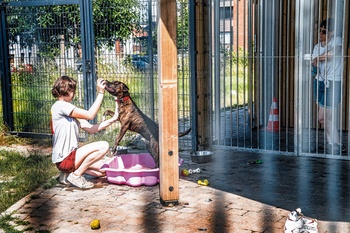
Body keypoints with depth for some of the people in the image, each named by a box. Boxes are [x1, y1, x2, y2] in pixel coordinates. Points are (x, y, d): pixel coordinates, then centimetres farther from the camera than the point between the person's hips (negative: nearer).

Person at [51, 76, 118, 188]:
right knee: (103, 146, -19)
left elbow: (91, 129, 8)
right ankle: (76, 175, -9)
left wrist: (113, 119, 1)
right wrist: (101, 92, -12)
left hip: (70, 156, 10)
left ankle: (69, 172, 12)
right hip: (64, 159, -10)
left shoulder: (72, 112, 15)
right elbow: (90, 115, -17)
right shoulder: (60, 106, -14)